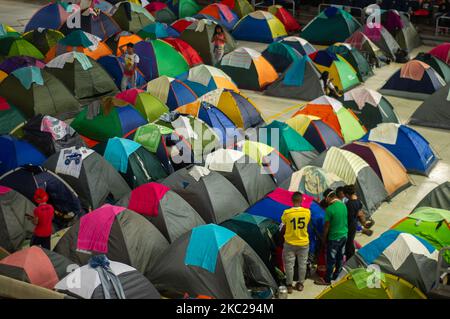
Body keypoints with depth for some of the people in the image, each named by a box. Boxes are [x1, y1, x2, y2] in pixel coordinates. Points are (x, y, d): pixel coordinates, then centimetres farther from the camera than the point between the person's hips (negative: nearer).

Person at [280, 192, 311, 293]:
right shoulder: (307, 212, -12)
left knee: (289, 265, 11)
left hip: (290, 243, -2)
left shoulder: (286, 213, -18)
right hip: (304, 243, 2)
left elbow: (283, 227, -4)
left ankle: (289, 285, 19)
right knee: (302, 264, 17)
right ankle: (300, 284, 29)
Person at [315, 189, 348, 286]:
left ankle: (327, 280, 13)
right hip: (344, 236, 7)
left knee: (331, 259, 4)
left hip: (334, 238, -7)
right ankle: (337, 275, 33)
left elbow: (327, 226, -15)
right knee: (340, 257, 19)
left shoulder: (330, 209, -22)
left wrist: (324, 238, -1)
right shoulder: (343, 205, 0)